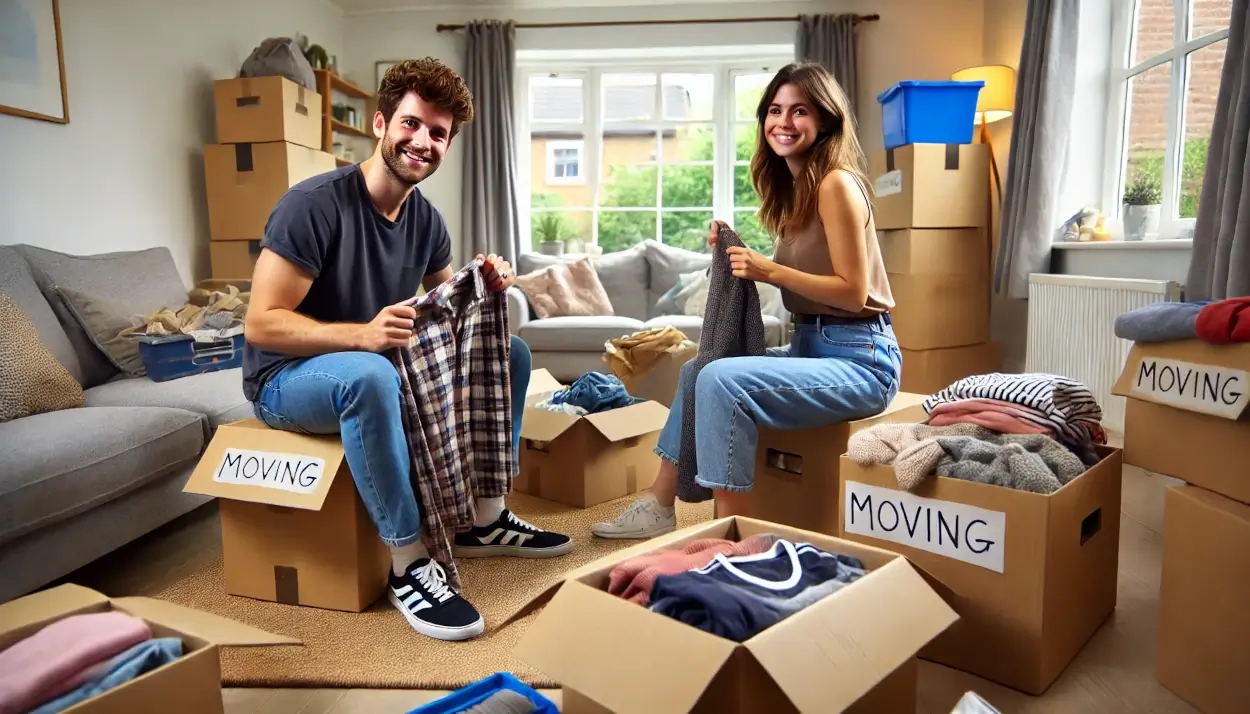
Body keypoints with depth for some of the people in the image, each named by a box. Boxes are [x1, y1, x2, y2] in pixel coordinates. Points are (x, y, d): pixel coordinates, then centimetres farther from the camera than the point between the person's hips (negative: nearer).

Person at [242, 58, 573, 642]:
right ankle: (408, 563, -27)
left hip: (380, 363, 7)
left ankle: (484, 521, 3)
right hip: (287, 379, -7)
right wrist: (363, 334, -37)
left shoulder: (426, 220, 1)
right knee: (369, 374, -41)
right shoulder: (313, 205, -20)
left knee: (510, 352, -1)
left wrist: (483, 288, -12)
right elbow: (262, 325, -23)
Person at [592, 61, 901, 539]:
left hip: (858, 359, -10)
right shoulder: (795, 186, 13)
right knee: (695, 369, 15)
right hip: (811, 347, 10)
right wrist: (739, 255, 1)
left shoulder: (836, 184, -14)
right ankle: (659, 508, 17)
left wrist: (768, 269, -21)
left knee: (722, 380, -28)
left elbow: (853, 291, -17)